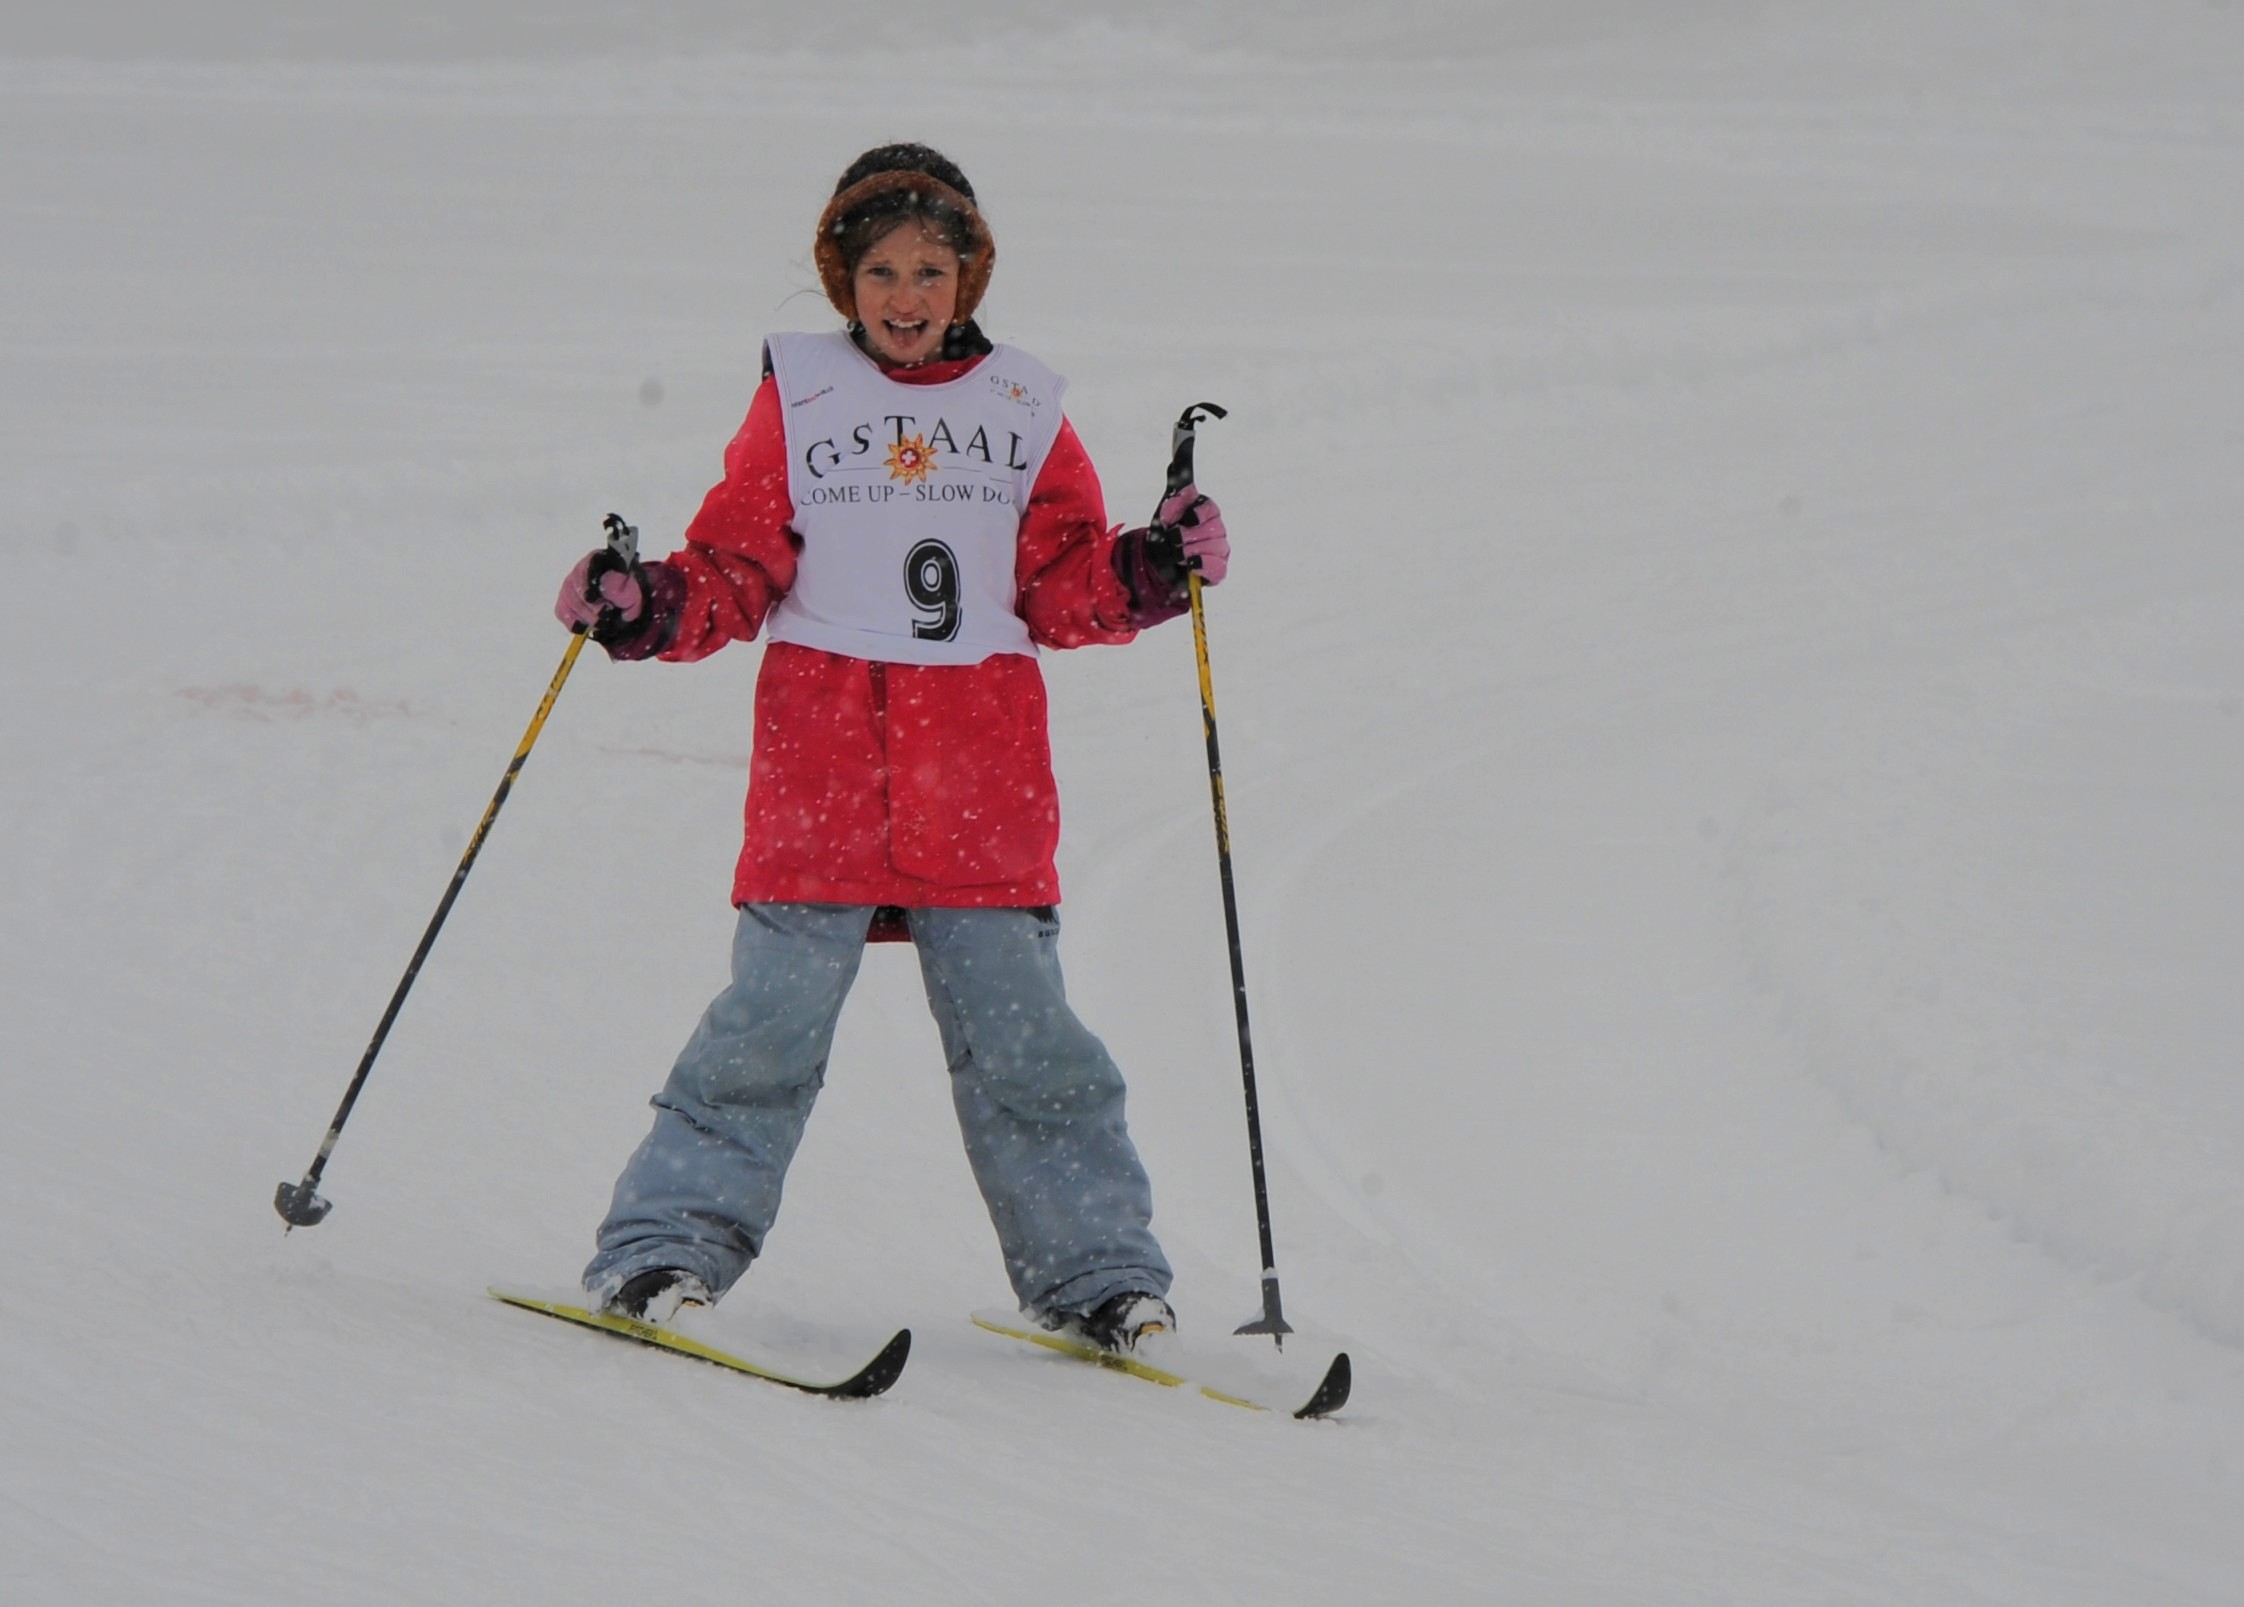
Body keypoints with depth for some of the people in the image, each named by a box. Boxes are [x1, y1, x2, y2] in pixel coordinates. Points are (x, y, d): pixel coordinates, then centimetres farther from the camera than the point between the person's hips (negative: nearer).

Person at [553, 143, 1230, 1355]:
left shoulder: (1022, 411, 13)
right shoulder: (797, 398, 9)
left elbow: (1064, 590, 12)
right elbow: (736, 570, 6)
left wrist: (1149, 575, -6)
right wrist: (646, 610, -11)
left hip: (983, 785, 1)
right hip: (820, 767, -1)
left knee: (1020, 1029, -1)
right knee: (772, 1018, -9)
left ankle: (1098, 1269, 8)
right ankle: (667, 1245, -2)